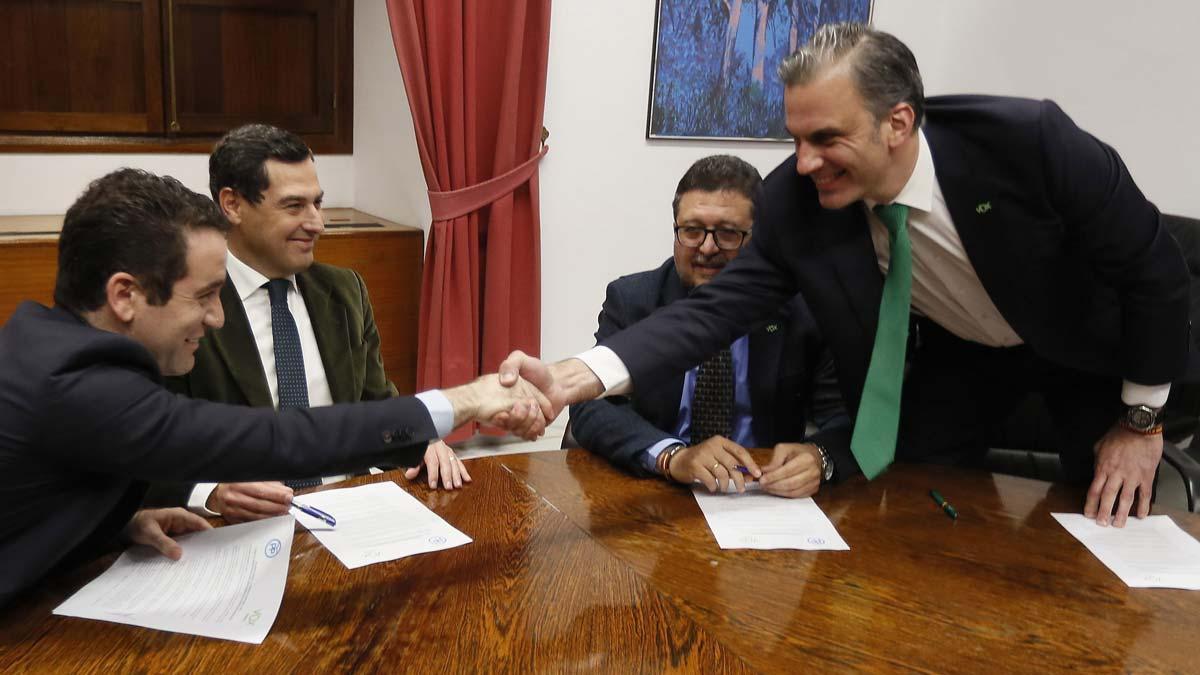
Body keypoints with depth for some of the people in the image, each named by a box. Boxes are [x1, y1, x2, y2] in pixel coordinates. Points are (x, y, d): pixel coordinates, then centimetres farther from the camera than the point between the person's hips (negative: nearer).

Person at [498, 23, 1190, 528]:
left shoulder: (1029, 139, -36)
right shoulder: (796, 202, -28)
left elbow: (1156, 268, -22)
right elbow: (718, 308, -28)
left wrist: (1142, 421, -13)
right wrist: (569, 378, -43)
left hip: (1092, 348, -2)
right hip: (955, 357, 2)